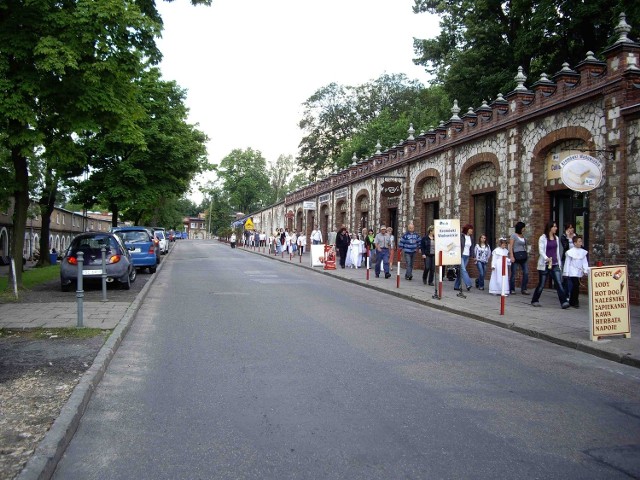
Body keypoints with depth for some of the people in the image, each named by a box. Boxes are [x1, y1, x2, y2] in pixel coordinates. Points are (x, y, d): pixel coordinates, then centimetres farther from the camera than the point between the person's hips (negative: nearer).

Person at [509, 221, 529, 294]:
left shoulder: (523, 236, 15)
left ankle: (523, 289, 4)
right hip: (516, 256, -5)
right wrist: (511, 256, -15)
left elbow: (525, 246, 18)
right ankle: (512, 289, 11)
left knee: (526, 273, -3)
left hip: (523, 256, 6)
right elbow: (510, 246, -7)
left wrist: (527, 255, 14)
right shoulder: (513, 235, -2)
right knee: (513, 273, 1)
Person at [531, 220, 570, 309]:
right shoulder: (543, 238, -5)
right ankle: (534, 301, 20)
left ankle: (563, 302, -12)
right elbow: (541, 250, -14)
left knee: (559, 283, -7)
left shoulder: (556, 238, 11)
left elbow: (557, 251, 17)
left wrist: (559, 263, 14)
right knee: (541, 284, 4)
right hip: (545, 265, -4)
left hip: (555, 264, 4)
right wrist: (546, 258, -32)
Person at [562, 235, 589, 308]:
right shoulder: (570, 252, -6)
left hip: (579, 272, 5)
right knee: (576, 286, -12)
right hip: (572, 272, -5)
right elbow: (567, 262, -3)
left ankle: (571, 302, 20)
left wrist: (585, 270, -1)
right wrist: (566, 273, -3)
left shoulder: (583, 252, 8)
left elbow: (585, 262, 10)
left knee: (574, 287, 10)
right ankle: (575, 302, -4)